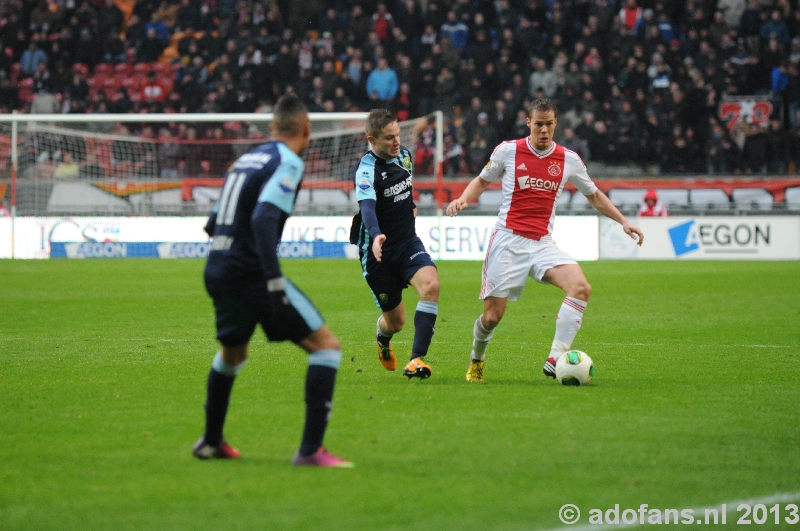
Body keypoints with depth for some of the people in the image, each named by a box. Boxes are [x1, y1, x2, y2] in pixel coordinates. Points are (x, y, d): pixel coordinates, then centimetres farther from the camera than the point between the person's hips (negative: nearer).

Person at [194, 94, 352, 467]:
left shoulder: (247, 158, 16)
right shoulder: (288, 162, -8)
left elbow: (213, 223, 22)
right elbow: (263, 217, -23)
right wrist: (276, 284, -27)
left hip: (217, 271, 9)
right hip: (251, 272, -9)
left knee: (232, 354, 32)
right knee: (326, 346, -6)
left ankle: (210, 441, 44)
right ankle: (310, 449, -15)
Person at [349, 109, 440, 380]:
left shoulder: (404, 155, 1)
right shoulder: (367, 169, -21)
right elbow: (367, 207, -40)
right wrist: (376, 236, -56)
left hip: (408, 242, 5)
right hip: (378, 250, -5)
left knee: (431, 285, -25)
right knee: (396, 320, 4)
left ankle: (417, 359, -25)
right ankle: (382, 335, 45)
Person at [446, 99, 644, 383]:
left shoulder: (568, 159, 6)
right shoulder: (508, 151, 0)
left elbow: (594, 195, 20)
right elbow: (482, 180, 15)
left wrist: (623, 221, 10)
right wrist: (463, 199, -5)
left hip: (543, 243, 2)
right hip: (508, 240, -2)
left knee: (581, 287, -24)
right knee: (493, 315, -3)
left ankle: (556, 360, -24)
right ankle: (476, 360, 29)